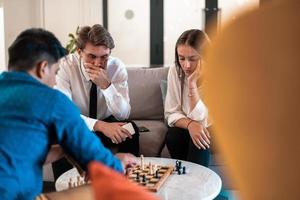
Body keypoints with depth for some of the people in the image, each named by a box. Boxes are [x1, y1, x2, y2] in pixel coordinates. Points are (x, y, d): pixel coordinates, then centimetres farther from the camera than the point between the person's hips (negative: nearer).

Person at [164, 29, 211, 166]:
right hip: (185, 127, 3)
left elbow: (200, 119, -25)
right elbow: (171, 113, -10)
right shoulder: (175, 72, -11)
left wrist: (192, 83, -34)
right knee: (172, 136, -26)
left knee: (199, 140, -32)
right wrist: (190, 124, -31)